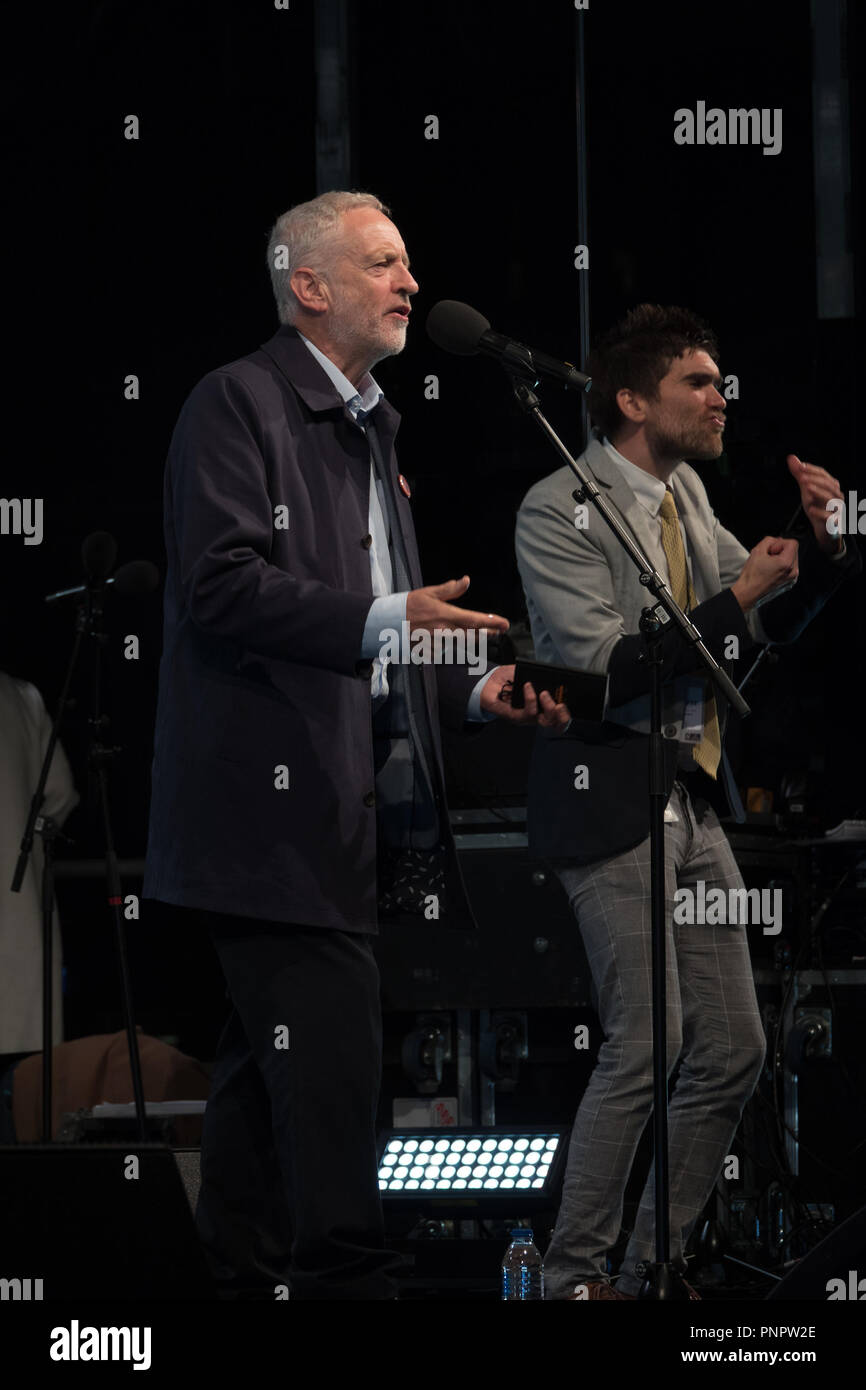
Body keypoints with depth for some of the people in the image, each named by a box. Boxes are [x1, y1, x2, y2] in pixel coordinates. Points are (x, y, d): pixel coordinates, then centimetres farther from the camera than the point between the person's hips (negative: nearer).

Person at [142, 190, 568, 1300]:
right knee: (329, 1076, -14)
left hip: (348, 807, 9)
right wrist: (384, 621, -24)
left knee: (263, 1068, 12)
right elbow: (221, 584, -18)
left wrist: (474, 689, 12)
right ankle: (347, 1278, -15)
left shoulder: (368, 428, 24)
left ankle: (246, 1273, 15)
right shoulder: (236, 404, -6)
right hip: (276, 805, -9)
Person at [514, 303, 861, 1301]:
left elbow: (769, 626, 21)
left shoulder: (685, 495, 11)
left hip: (693, 802, 8)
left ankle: (652, 1262, 17)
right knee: (646, 1044, -11)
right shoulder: (559, 510, -12)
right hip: (609, 801, -8)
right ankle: (574, 1275, 0)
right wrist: (733, 601, -20)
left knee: (732, 1048, 7)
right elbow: (604, 668, -21)